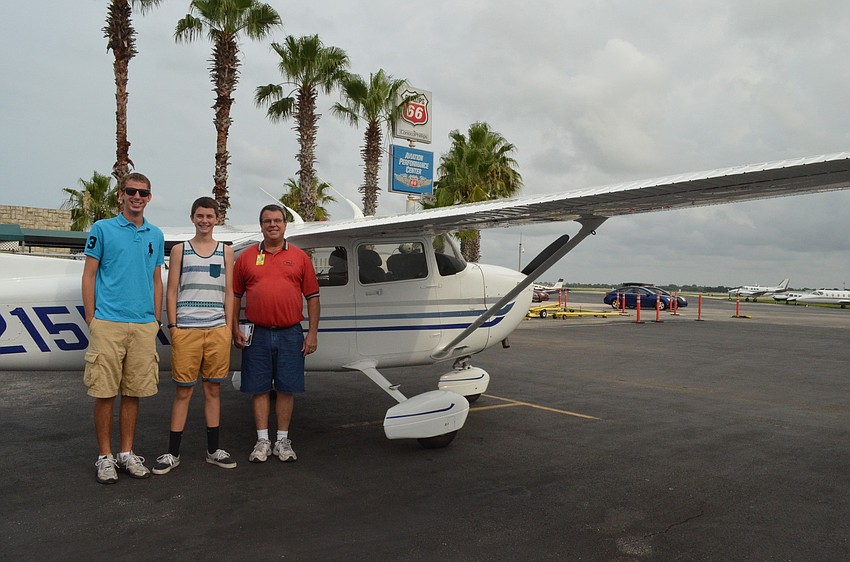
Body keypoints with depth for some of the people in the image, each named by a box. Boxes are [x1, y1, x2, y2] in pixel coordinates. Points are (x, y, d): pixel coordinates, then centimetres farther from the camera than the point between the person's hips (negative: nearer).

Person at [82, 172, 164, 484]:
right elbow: (89, 275, 2)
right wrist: (91, 319, -4)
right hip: (108, 324, -3)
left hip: (143, 326, 3)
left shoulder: (155, 235, 13)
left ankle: (127, 454, 20)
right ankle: (105, 457, 13)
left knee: (134, 393, 9)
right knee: (105, 393, 1)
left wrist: (156, 321, 11)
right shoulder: (103, 229, 3)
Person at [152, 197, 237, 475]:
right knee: (183, 390, 2)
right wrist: (172, 325, -3)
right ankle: (173, 453, 11)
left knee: (213, 389, 8)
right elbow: (171, 291, 6)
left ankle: (213, 450, 17)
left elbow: (229, 293, 10)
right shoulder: (179, 250, 9)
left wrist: (228, 328, 3)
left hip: (217, 330, 2)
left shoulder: (226, 251, 12)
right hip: (186, 330, -1)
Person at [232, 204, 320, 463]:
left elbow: (312, 297, 5)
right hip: (257, 334, 1)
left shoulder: (300, 257, 6)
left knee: (287, 388, 5)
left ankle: (283, 441, 18)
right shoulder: (246, 257, 8)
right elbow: (235, 296, 10)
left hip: (290, 334, 0)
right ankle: (262, 441, 18)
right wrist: (235, 329, 3)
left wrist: (312, 333, -1)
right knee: (259, 388, 6)